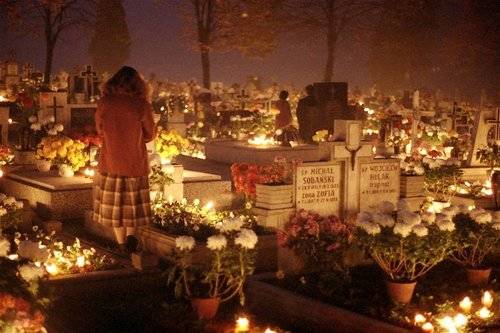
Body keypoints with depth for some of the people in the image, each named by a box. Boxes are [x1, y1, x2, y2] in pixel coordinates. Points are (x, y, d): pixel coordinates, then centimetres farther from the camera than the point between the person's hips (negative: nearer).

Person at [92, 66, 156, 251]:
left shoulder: (104, 103, -7)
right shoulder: (141, 104, -12)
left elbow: (100, 131, 7)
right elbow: (150, 135, -1)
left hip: (111, 162, 1)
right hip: (135, 162, -1)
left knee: (114, 205, 12)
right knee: (133, 201, 16)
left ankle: (122, 243, 17)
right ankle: (131, 234, 6)